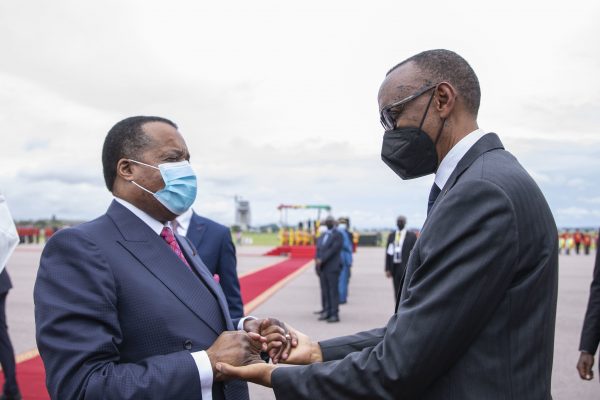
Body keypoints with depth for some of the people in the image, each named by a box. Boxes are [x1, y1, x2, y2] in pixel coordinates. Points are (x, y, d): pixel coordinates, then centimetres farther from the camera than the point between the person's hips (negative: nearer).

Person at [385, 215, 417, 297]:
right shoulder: (391, 236, 12)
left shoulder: (412, 235, 1)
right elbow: (388, 253, 10)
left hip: (406, 268, -4)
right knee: (397, 293, 7)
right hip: (395, 267, 4)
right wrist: (387, 269, 4)